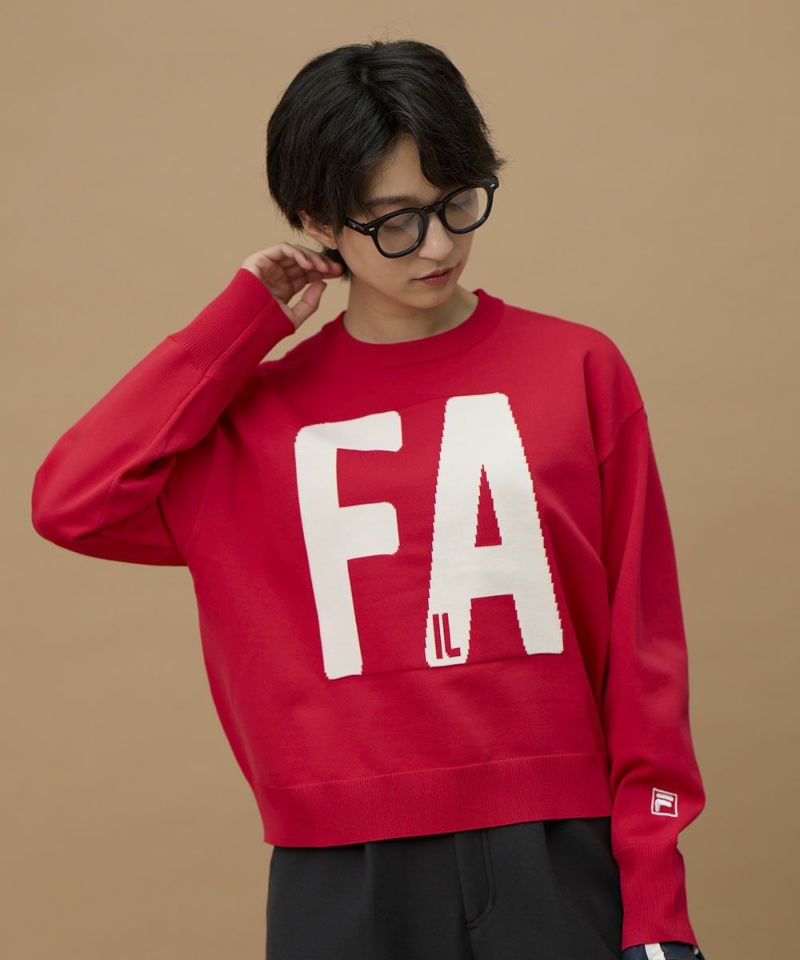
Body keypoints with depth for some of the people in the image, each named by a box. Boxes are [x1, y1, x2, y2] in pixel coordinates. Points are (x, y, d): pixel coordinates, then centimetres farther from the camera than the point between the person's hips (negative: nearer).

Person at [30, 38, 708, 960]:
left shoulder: (578, 371, 3)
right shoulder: (255, 408, 6)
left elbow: (642, 645, 2)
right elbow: (70, 501, -10)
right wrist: (244, 322, -2)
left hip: (551, 855, -1)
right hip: (340, 874, 1)